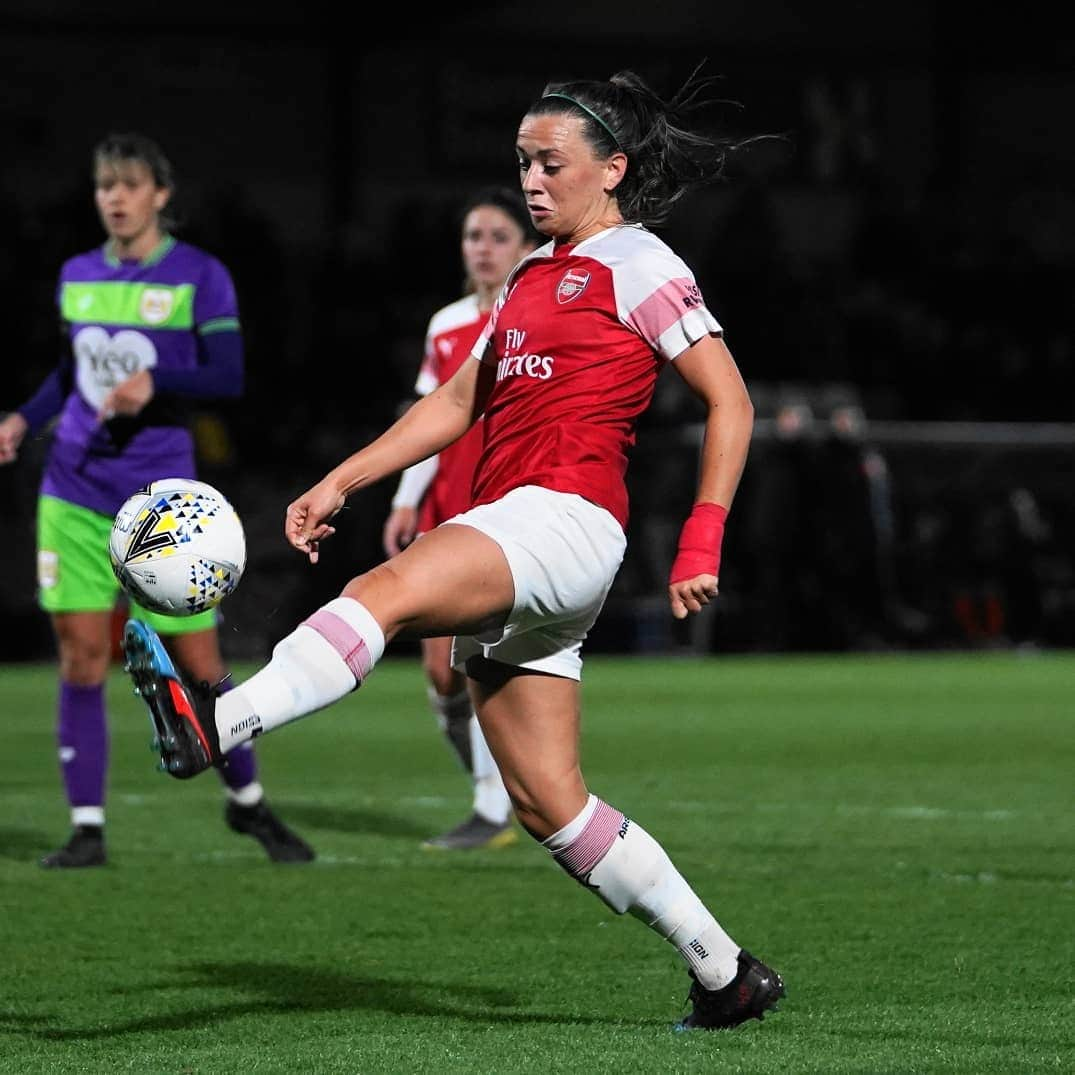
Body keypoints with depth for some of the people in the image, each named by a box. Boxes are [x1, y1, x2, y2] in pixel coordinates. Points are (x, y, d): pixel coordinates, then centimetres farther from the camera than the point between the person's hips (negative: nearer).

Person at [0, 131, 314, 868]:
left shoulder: (200, 276, -4)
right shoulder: (78, 276, 10)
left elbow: (229, 378, -10)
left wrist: (155, 381, -26)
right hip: (76, 494, 3)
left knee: (199, 664, 2)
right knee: (82, 658, -4)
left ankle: (248, 801, 23)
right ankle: (87, 828, 2)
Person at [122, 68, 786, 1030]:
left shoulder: (636, 264, 1)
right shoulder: (534, 274, 25)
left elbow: (731, 402, -4)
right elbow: (459, 402, 27)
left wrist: (701, 544, -12)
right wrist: (340, 483, 17)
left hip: (565, 517, -9)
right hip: (505, 538, 9)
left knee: (385, 592, -34)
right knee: (549, 807, 5)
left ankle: (214, 726, -54)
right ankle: (728, 976, 11)